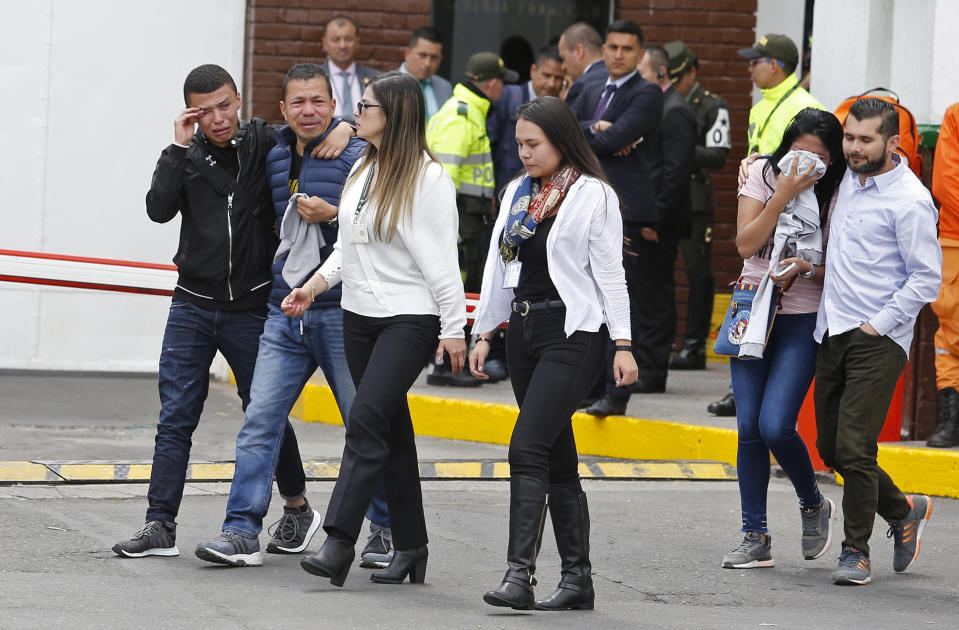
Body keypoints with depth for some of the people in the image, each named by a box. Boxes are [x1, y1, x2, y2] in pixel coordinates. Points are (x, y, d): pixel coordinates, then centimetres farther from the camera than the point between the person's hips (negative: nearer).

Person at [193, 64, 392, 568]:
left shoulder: (358, 158, -6)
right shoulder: (275, 159, 12)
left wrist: (333, 215, -18)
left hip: (342, 313, -5)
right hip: (285, 313, 5)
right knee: (260, 418, -4)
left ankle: (385, 529, 17)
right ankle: (243, 531, -5)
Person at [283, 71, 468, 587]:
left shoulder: (427, 178, -10)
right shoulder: (362, 170, 14)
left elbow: (441, 260, -12)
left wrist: (454, 329, -13)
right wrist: (315, 285, 8)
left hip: (410, 318, -8)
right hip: (359, 314, 8)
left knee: (367, 419, -17)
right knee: (392, 429, 9)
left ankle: (339, 540, -21)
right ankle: (410, 549, 13)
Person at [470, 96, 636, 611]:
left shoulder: (594, 196, -5)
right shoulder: (517, 193, 15)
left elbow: (609, 273, -7)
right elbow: (498, 265, 18)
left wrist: (623, 343, -11)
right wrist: (484, 333, 15)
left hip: (572, 333, -7)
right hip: (524, 332, 7)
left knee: (528, 447, -18)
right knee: (557, 459, 9)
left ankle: (519, 573, -21)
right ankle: (577, 578, 12)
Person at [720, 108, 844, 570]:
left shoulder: (836, 194, -5)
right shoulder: (763, 174, 0)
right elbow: (746, 244, -9)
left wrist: (807, 268, -21)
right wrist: (784, 195, -17)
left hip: (803, 320, -3)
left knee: (775, 426, -14)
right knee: (749, 428, -1)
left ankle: (813, 505, 15)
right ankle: (755, 538, 9)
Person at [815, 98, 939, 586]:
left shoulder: (910, 201, -13)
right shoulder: (849, 179, 11)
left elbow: (926, 279, -13)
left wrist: (878, 325, -14)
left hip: (878, 341, -8)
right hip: (832, 334, 8)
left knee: (854, 448, -13)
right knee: (830, 449, 10)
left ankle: (856, 551, 0)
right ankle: (903, 511, 30)